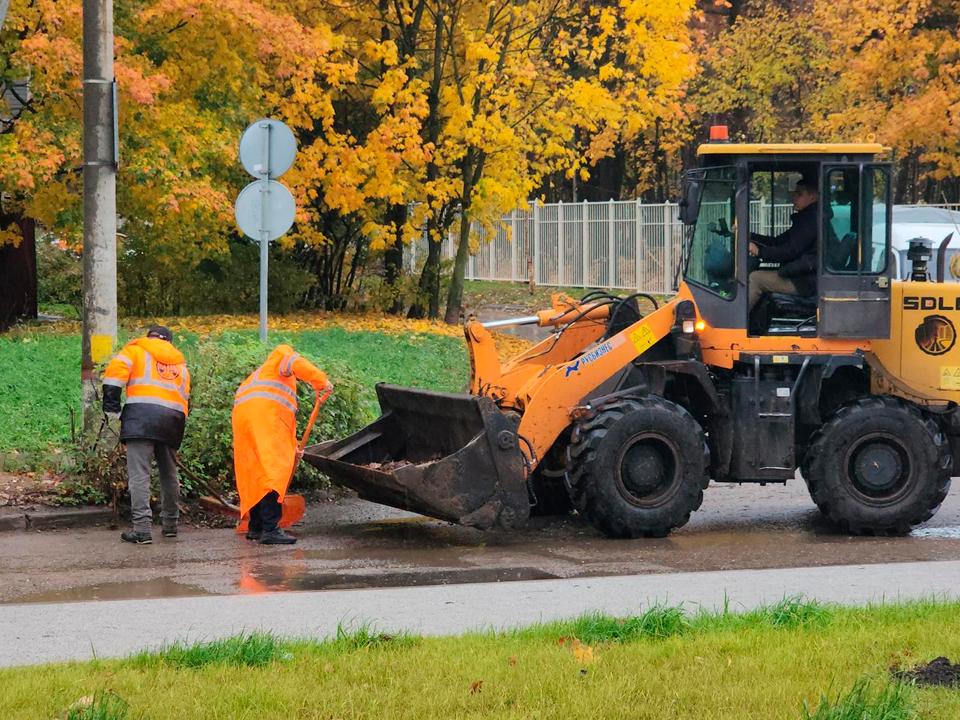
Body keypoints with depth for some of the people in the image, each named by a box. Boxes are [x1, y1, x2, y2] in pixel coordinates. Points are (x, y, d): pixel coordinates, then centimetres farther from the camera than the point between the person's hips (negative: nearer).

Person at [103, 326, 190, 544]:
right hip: (172, 418, 5)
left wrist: (111, 406, -1)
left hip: (142, 412, -5)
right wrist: (177, 430, 27)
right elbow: (185, 398, 23)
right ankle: (170, 524, 29)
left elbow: (115, 371, -2)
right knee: (169, 473, 19)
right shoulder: (180, 364, 28)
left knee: (139, 473, -9)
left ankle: (142, 529, -19)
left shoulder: (137, 350, 15)